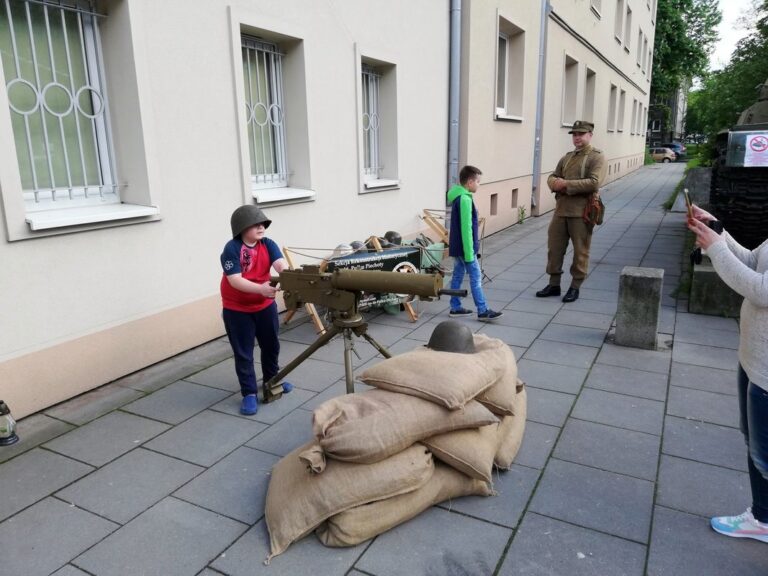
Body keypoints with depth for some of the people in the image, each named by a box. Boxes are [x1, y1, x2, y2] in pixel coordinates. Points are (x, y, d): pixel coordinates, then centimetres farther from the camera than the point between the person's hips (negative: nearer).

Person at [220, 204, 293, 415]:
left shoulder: (268, 244, -9)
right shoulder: (232, 249, -21)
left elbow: (281, 265, -24)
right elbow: (235, 280, -28)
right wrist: (260, 288, -42)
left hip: (265, 305, 5)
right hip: (236, 309, -5)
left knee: (271, 345, 18)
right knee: (243, 352, 3)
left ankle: (271, 380, 42)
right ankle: (249, 393, 14)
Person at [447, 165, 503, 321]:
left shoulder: (458, 197, 12)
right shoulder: (465, 199, -20)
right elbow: (466, 228, -23)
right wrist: (469, 252, -22)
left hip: (457, 246, 10)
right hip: (464, 247, -10)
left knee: (458, 275, 12)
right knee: (476, 276, -5)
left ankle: (455, 308, 19)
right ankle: (483, 311, -1)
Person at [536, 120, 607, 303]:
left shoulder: (597, 157, -4)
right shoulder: (566, 158, 17)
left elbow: (594, 183, -18)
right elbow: (552, 177, 14)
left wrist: (567, 184, -18)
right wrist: (556, 183, -10)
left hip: (581, 211, -6)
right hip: (561, 209, 6)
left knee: (580, 250, 3)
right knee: (555, 247, 8)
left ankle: (575, 287, 15)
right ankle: (554, 284, 20)